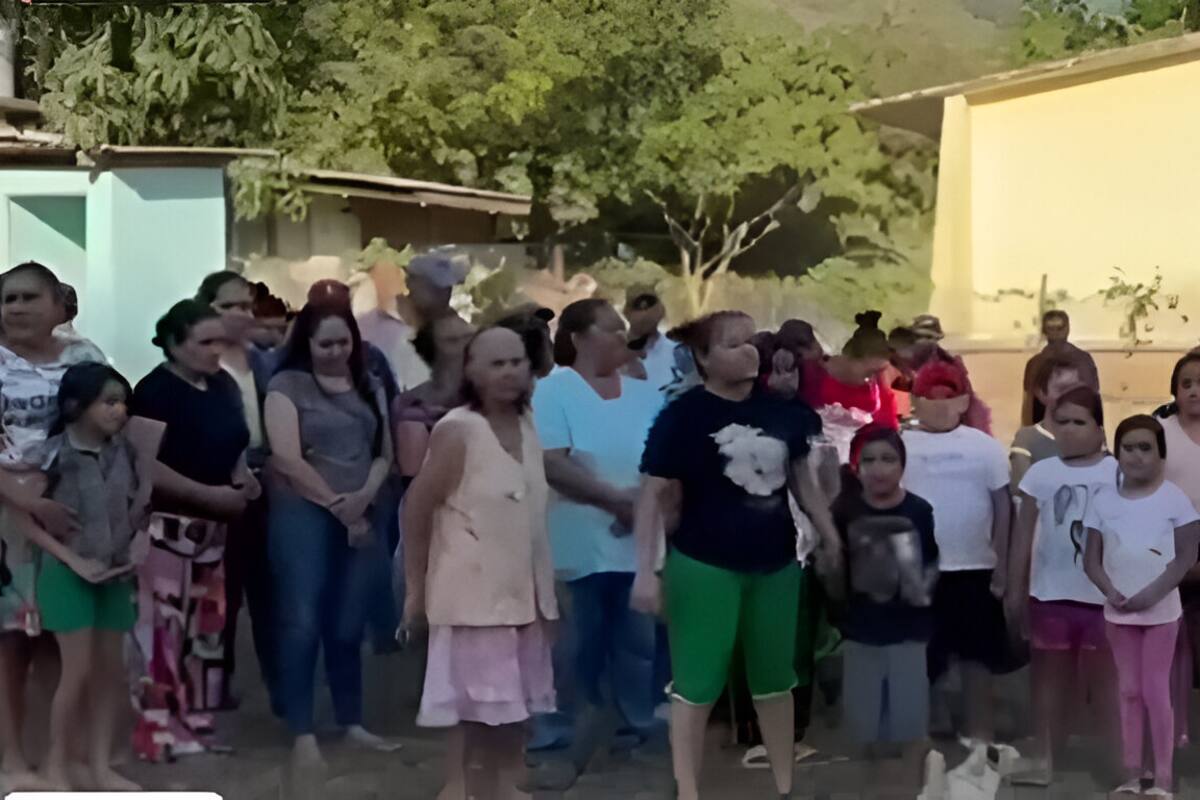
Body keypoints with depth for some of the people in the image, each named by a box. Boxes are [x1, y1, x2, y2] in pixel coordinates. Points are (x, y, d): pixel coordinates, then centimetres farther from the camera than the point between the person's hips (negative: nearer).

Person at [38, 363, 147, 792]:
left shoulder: (124, 451, 1)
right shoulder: (56, 455, -14)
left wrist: (149, 494, -8)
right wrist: (75, 562, -16)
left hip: (115, 573, 5)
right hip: (68, 573, -5)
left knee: (112, 670, 8)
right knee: (78, 670, -6)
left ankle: (101, 768, 18)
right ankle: (55, 765, 11)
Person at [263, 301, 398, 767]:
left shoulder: (370, 388, 13)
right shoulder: (288, 385, -2)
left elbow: (384, 453, 10)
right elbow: (287, 459, -10)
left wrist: (364, 497, -9)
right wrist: (337, 505, -10)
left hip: (363, 516, 4)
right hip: (303, 514, -4)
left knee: (348, 625, 8)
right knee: (302, 623, -5)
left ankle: (351, 722, 19)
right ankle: (302, 733, -1)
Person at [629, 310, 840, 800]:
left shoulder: (780, 409, 1)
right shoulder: (683, 416, -13)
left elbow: (801, 476, 15)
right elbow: (654, 495, -12)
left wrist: (829, 534, 14)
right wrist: (646, 570, -16)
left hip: (775, 564, 5)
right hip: (704, 565, -5)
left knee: (775, 678, 17)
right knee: (698, 683, 0)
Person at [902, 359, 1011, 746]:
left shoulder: (984, 446, 1)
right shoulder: (901, 446, -1)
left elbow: (1002, 506, 3)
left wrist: (1001, 564, -1)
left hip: (974, 568, 1)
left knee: (977, 656, 8)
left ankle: (980, 735, 18)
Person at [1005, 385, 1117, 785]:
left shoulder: (1117, 473, -3)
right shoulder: (1041, 473, 2)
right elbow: (1024, 535, 5)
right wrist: (1015, 589, 4)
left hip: (1102, 594, -2)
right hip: (1050, 592, 2)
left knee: (1106, 677, 7)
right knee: (1049, 674, 11)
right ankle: (1043, 758, 19)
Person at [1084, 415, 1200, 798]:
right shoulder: (1103, 499, 1)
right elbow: (1091, 558, 2)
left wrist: (1151, 594, -18)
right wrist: (1110, 592, -15)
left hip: (1160, 610, -3)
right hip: (1118, 611, 3)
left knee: (1156, 692, -1)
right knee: (1129, 691, 9)